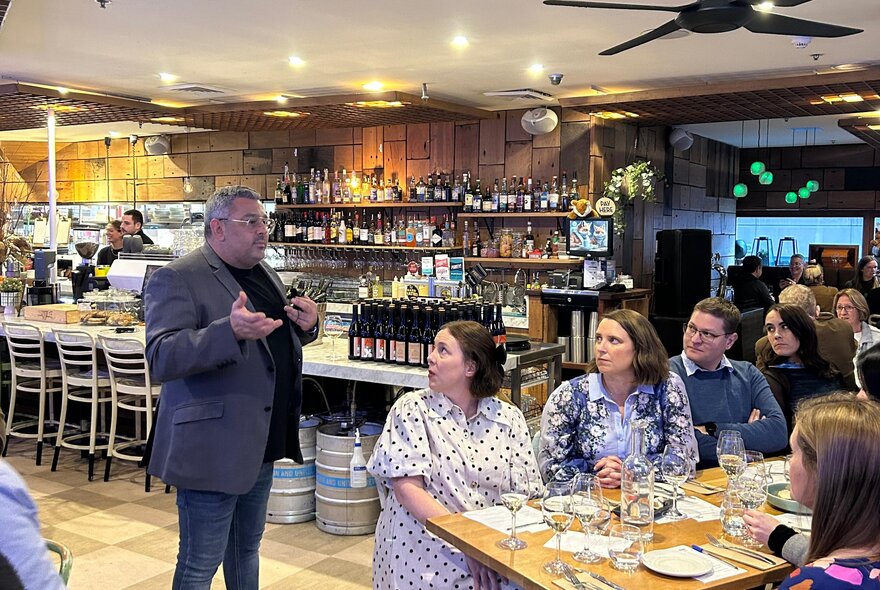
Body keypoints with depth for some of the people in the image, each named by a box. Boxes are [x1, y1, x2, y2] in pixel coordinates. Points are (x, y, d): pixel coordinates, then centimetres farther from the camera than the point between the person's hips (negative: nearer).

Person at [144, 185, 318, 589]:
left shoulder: (264, 274, 11)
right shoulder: (178, 279, -14)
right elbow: (162, 359, -24)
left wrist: (305, 325, -1)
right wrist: (231, 331, -39)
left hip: (261, 443, 8)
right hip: (213, 447, -8)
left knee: (247, 548, 23)